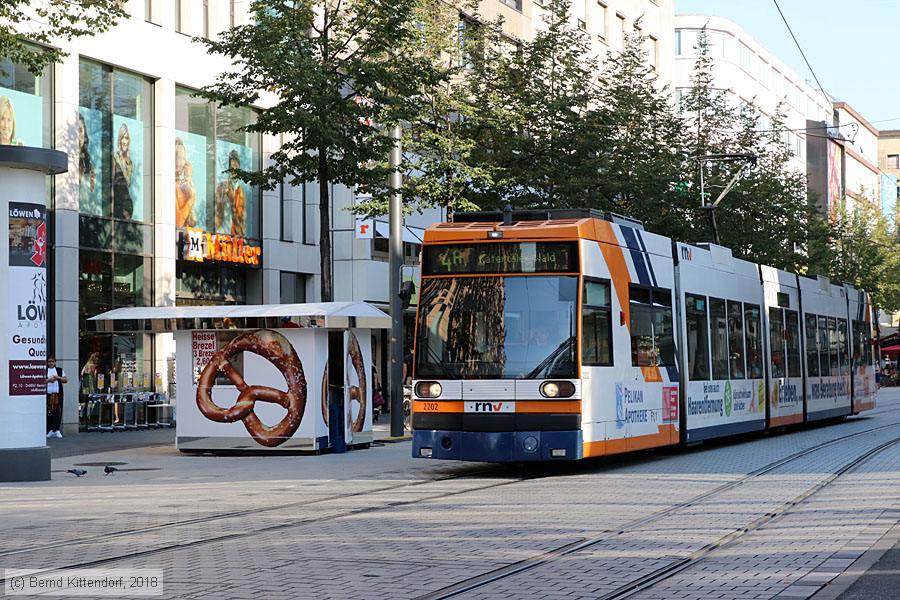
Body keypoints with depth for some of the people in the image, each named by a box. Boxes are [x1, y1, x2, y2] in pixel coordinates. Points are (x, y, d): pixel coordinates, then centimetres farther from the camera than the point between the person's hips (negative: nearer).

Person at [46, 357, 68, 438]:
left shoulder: (60, 370, 14)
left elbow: (65, 380, 9)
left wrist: (58, 377, -5)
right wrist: (48, 380, -13)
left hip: (58, 394, 1)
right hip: (48, 394, -1)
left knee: (58, 412, -6)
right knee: (48, 412, -3)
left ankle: (56, 430, -4)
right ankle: (50, 430, 5)